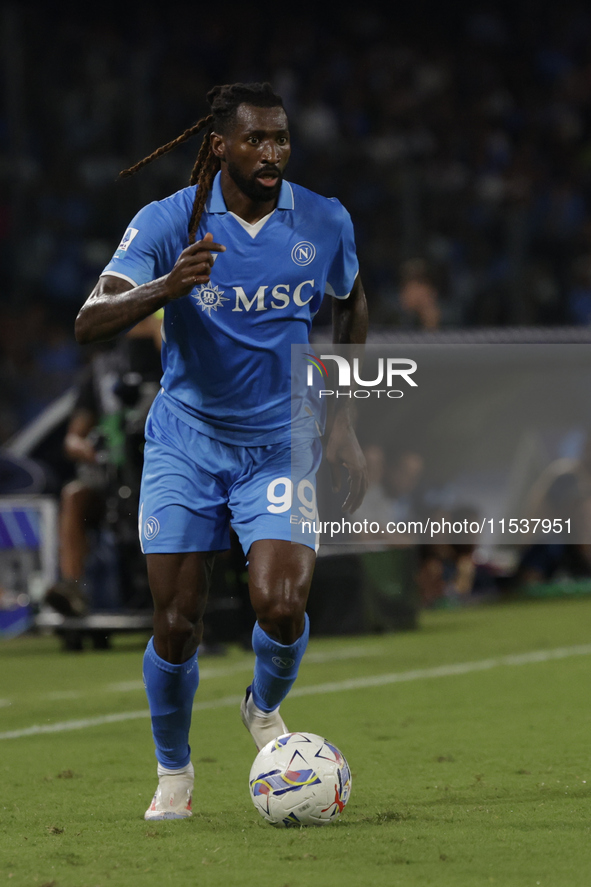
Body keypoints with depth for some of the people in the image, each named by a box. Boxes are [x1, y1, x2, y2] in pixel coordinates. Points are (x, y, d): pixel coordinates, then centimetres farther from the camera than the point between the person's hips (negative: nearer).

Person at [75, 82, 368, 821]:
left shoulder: (325, 223, -4)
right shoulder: (168, 222, -12)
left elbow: (351, 305, 16)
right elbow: (89, 322, -21)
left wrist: (344, 421, 10)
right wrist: (167, 288, -39)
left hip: (282, 446, 1)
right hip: (185, 445, -1)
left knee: (282, 607, -18)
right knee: (176, 626, -4)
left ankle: (265, 709, 17)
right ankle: (173, 773, 21)